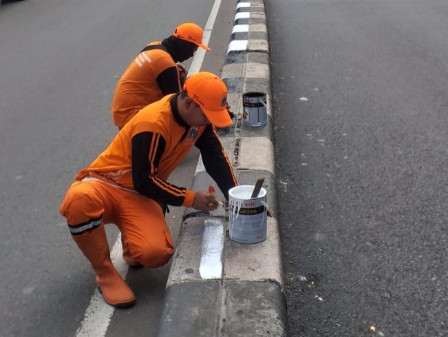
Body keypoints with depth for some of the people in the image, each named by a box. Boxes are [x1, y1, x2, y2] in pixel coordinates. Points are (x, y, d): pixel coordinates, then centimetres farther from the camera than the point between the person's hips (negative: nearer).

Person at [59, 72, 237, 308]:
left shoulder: (199, 117, -4)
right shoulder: (152, 124, -26)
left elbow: (216, 158, 5)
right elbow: (144, 181, -23)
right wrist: (190, 198, -19)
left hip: (140, 197, 4)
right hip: (104, 183, -4)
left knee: (157, 253, -28)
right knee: (80, 201, -43)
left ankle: (132, 247, 11)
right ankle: (104, 272, -17)